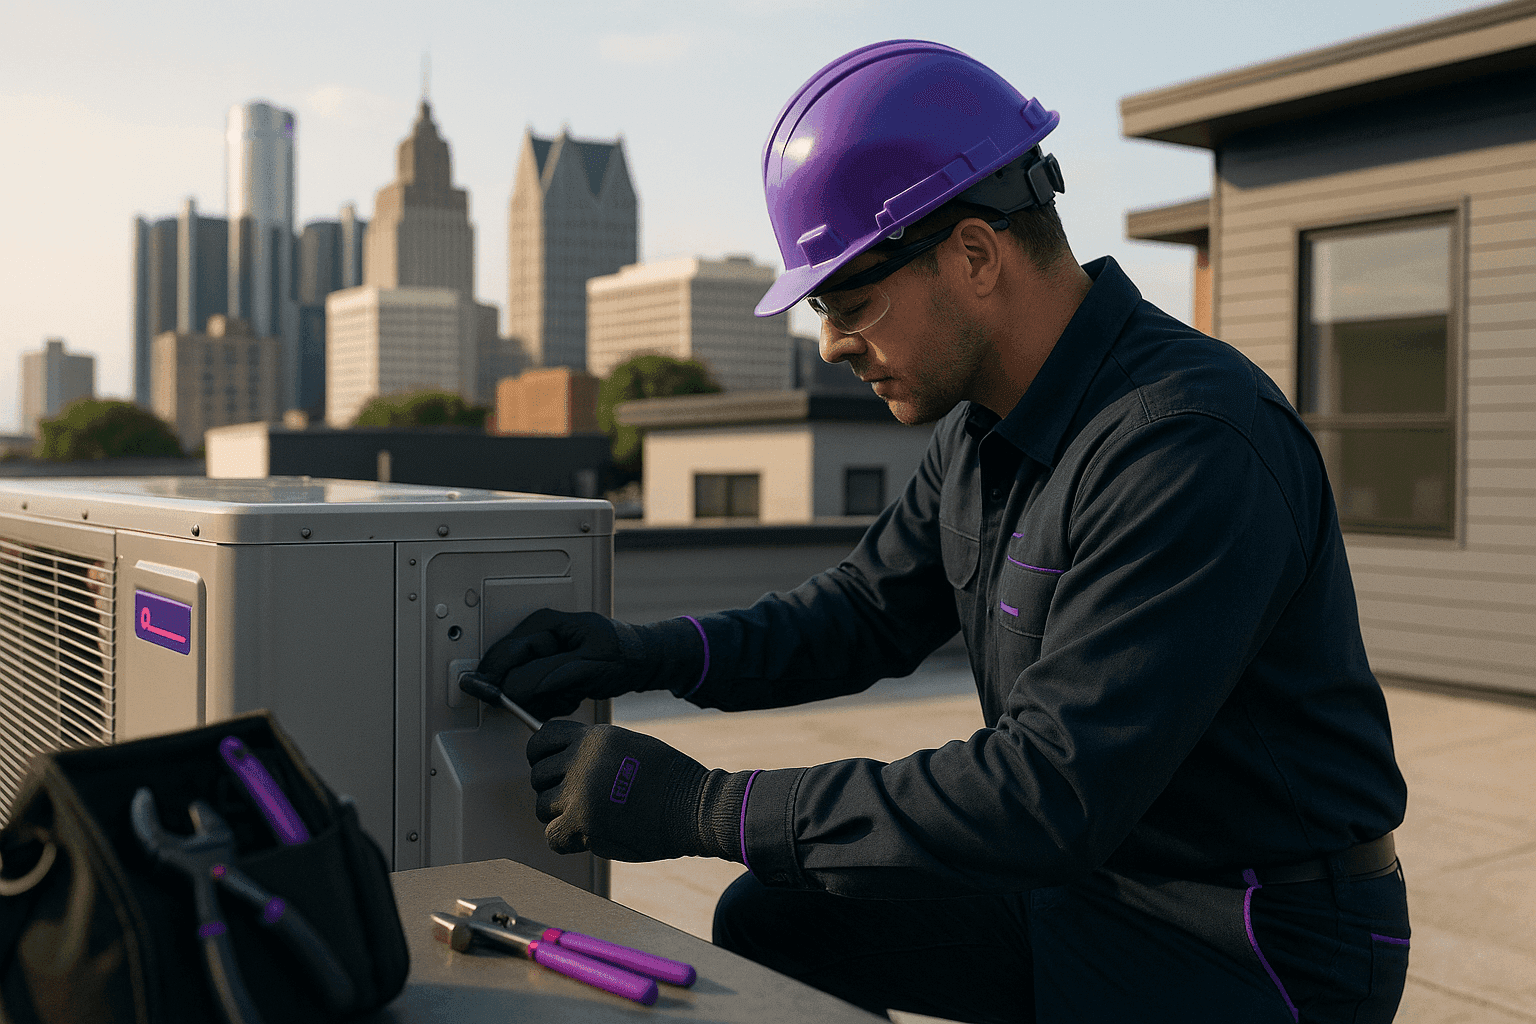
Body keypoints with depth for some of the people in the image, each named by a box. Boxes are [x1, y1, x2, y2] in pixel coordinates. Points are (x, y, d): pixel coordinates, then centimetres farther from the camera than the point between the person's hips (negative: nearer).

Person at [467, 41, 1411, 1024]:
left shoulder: (1192, 444, -28)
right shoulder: (985, 425, 1)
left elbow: (1050, 793, -32)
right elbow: (869, 610, 11)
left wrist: (702, 804, -28)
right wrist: (649, 654, -6)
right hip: (1093, 873, 8)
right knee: (771, 921, 6)